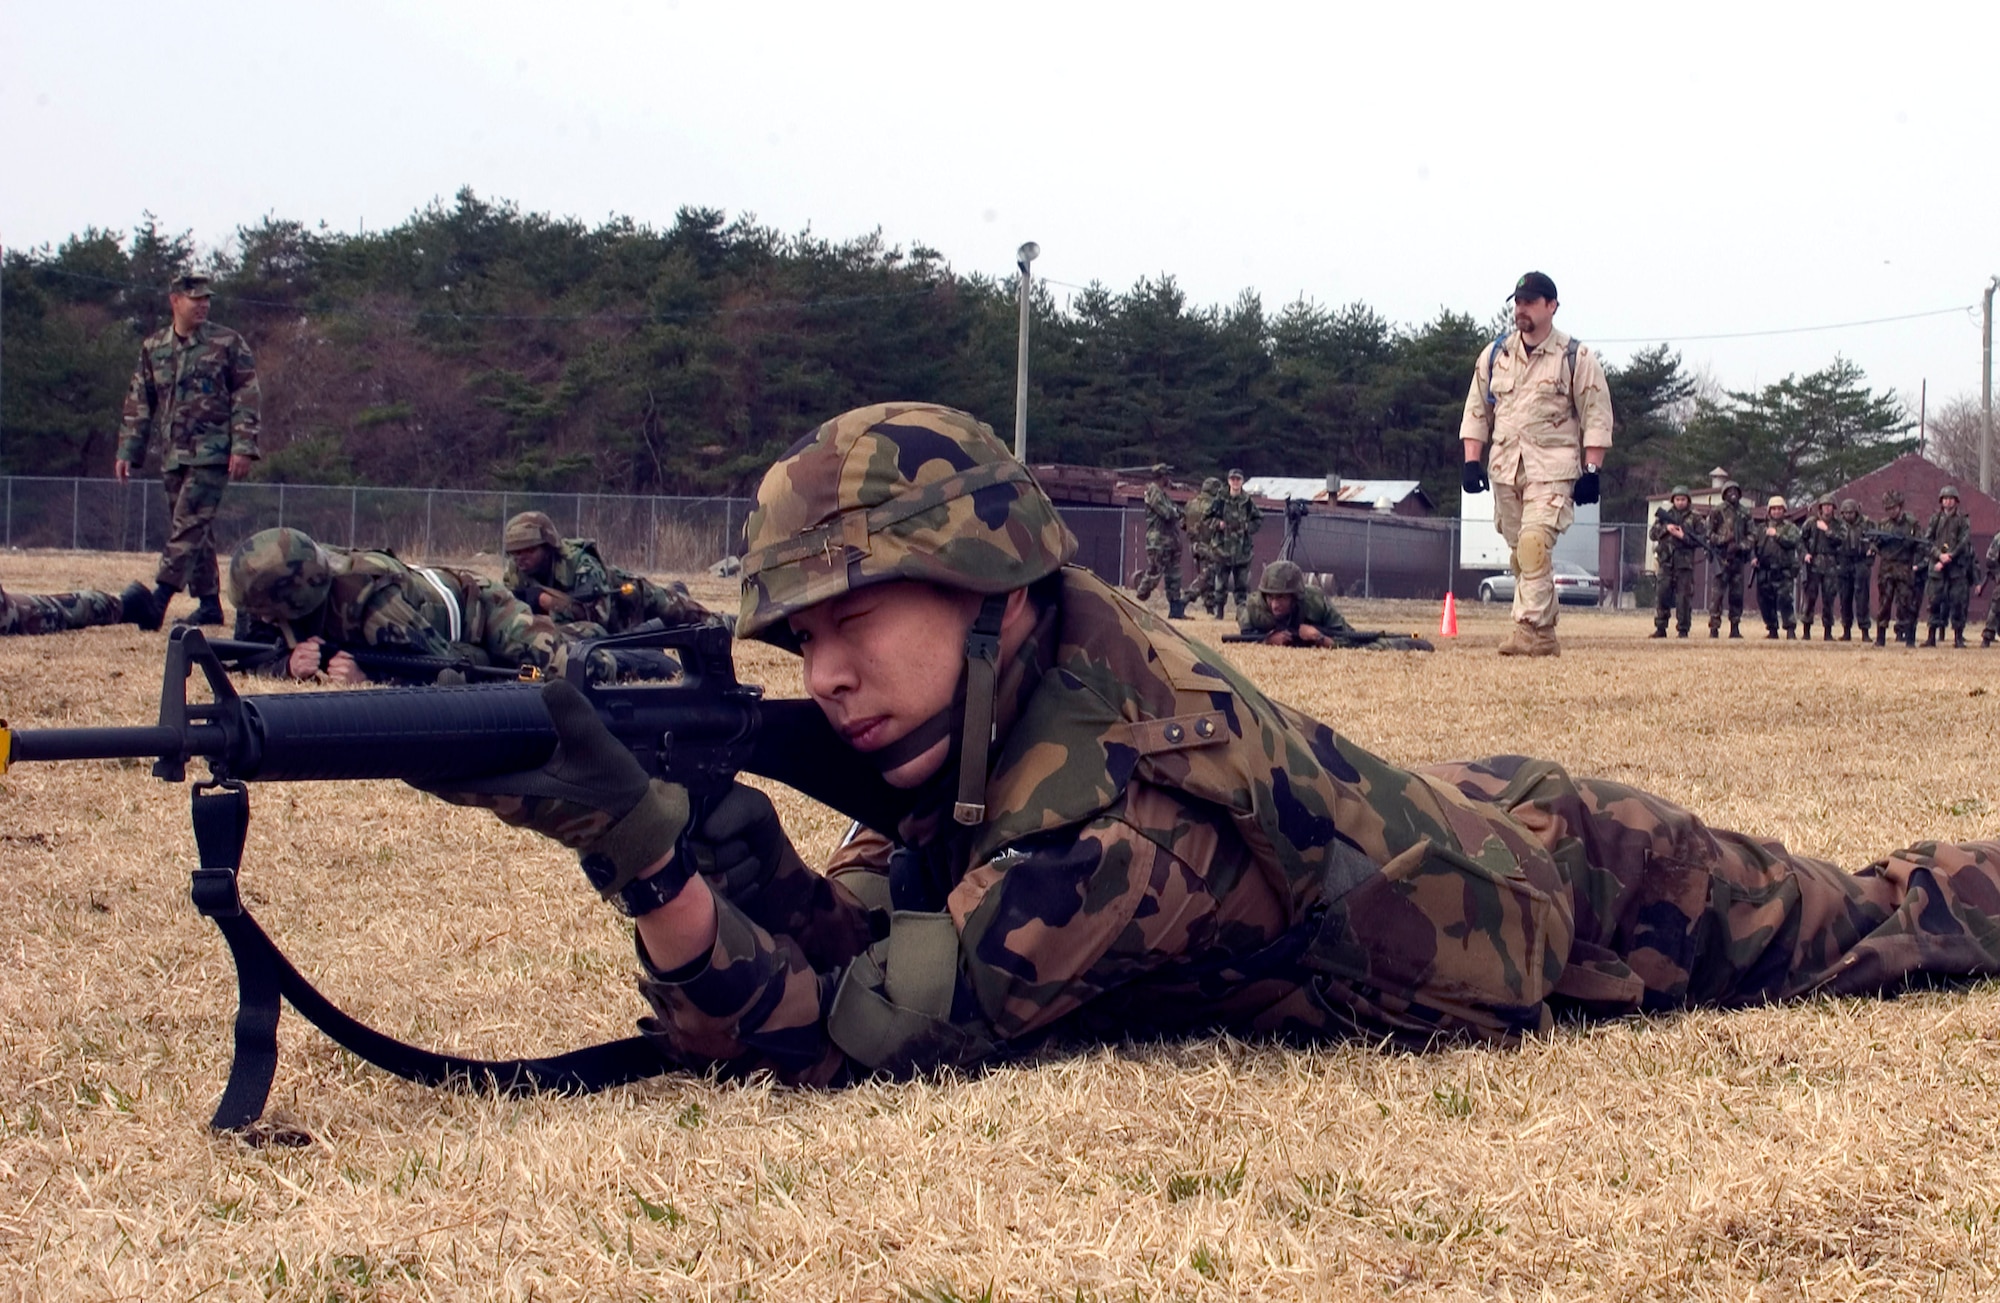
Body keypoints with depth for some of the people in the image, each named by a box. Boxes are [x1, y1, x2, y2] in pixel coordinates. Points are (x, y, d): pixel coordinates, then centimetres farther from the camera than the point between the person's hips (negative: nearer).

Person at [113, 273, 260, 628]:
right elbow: (139, 403, 15)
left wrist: (243, 448, -12)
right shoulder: (153, 347, 11)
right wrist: (128, 451, 10)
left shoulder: (227, 343, -1)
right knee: (196, 531, 8)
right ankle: (208, 603, 12)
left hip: (212, 453, -5)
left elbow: (246, 397, -4)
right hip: (173, 455, 5)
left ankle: (160, 596, -18)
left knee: (188, 523, -14)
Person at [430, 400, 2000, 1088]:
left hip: (1572, 876, -6)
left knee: (1855, 930, 23)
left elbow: (851, 1030, -45)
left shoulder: (1130, 806, -42)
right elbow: (828, 941, -19)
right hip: (1455, 825, 6)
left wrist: (638, 840, -56)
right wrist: (718, 828, -37)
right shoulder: (993, 722, -18)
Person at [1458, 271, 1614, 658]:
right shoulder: (1494, 355, 10)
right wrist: (1471, 461, 2)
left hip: (1553, 469, -5)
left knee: (1535, 542, -22)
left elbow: (1597, 418, -3)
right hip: (1504, 467, 5)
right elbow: (1477, 411, 13)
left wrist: (1591, 470, -10)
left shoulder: (1576, 358, -2)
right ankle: (1544, 635, 15)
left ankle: (1530, 628, -24)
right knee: (1520, 554, 7)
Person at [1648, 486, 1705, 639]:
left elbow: (1700, 540, 0)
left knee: (1684, 596, -3)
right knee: (1663, 594, 1)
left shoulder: (1695, 518, 6)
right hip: (1666, 561, 2)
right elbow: (1653, 533, 8)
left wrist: (1684, 536, -13)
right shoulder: (1665, 514, 12)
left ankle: (1683, 629, 1)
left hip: (1685, 562, -2)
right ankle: (1660, 628, 6)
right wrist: (1666, 528, -9)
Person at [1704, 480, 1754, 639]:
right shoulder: (1717, 511, 1)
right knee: (1717, 591, -9)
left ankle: (1735, 628, 11)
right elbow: (1709, 533, -1)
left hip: (1738, 557, 4)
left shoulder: (1745, 512, 13)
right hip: (1722, 555, -4)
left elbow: (1753, 534, 13)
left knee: (1737, 593, 6)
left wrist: (1743, 545, -4)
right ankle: (1714, 627, -9)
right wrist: (1722, 541, -14)